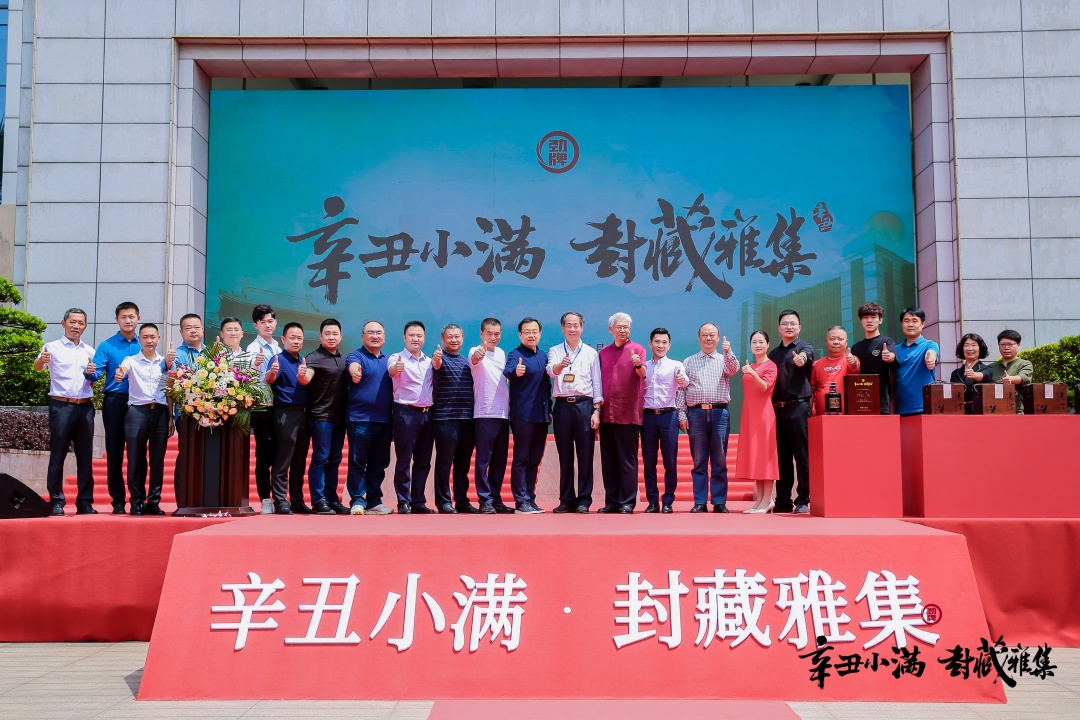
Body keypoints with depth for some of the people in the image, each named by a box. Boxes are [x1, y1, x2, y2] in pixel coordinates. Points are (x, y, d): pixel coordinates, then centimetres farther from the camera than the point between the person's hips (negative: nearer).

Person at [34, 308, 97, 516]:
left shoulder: (90, 351, 15)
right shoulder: (53, 347, 3)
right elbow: (37, 366, -9)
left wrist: (92, 374, -2)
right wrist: (42, 359, -31)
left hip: (85, 406, 4)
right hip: (61, 406, -4)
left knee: (85, 455, 4)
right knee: (57, 454, -2)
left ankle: (85, 502, 9)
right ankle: (56, 501, 2)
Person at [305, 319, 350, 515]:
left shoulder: (343, 359, 13)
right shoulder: (314, 357, -7)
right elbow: (305, 380, -24)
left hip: (339, 417, 7)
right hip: (321, 416, -7)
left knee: (334, 460, 10)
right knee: (320, 458, -6)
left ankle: (332, 499, 16)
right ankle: (318, 501, -3)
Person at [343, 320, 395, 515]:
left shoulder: (388, 360, 15)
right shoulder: (356, 356, -3)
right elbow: (353, 366, -27)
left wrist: (394, 413, 12)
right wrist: (354, 371, -51)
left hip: (384, 420, 5)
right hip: (360, 419, -5)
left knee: (379, 463, 9)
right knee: (357, 462, -3)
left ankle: (374, 501, 16)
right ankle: (357, 501, 2)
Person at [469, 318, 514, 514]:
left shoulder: (501, 353, 14)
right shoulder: (476, 352, -7)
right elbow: (474, 360, -32)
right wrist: (477, 355, -55)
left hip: (503, 413, 7)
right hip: (484, 414, -7)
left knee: (500, 460, 10)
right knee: (483, 459, -4)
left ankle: (496, 499, 17)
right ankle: (485, 500, 0)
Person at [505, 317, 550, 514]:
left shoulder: (543, 356, 14)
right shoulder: (515, 354, -6)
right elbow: (507, 371, -26)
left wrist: (549, 410, 16)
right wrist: (515, 372, -49)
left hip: (542, 415, 6)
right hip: (522, 415, -6)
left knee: (535, 460, 10)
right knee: (521, 459, -4)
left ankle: (530, 499, 17)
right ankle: (521, 501, -1)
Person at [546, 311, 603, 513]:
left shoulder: (591, 353, 8)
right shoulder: (555, 351, 8)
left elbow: (597, 383, 6)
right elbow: (550, 371, -12)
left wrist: (596, 410, -3)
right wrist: (559, 366, -36)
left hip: (584, 405, -1)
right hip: (562, 405, 1)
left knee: (585, 455, -1)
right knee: (564, 455, 5)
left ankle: (584, 499, 5)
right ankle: (566, 500, 12)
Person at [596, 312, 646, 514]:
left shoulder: (637, 349, 0)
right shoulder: (603, 352, 14)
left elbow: (643, 374, -16)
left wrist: (638, 365, -38)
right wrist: (597, 409, 10)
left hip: (628, 414, -5)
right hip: (606, 413, 5)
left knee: (627, 460, -2)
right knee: (608, 460, 8)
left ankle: (627, 502, 2)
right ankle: (611, 501, 14)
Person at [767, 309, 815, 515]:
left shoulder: (805, 348, 2)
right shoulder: (773, 354, 17)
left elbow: (806, 355, -23)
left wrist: (801, 358, -47)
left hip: (798, 407, -5)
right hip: (777, 409, 5)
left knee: (802, 455, -4)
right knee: (781, 456, 8)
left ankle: (803, 501, 0)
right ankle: (782, 501, 13)